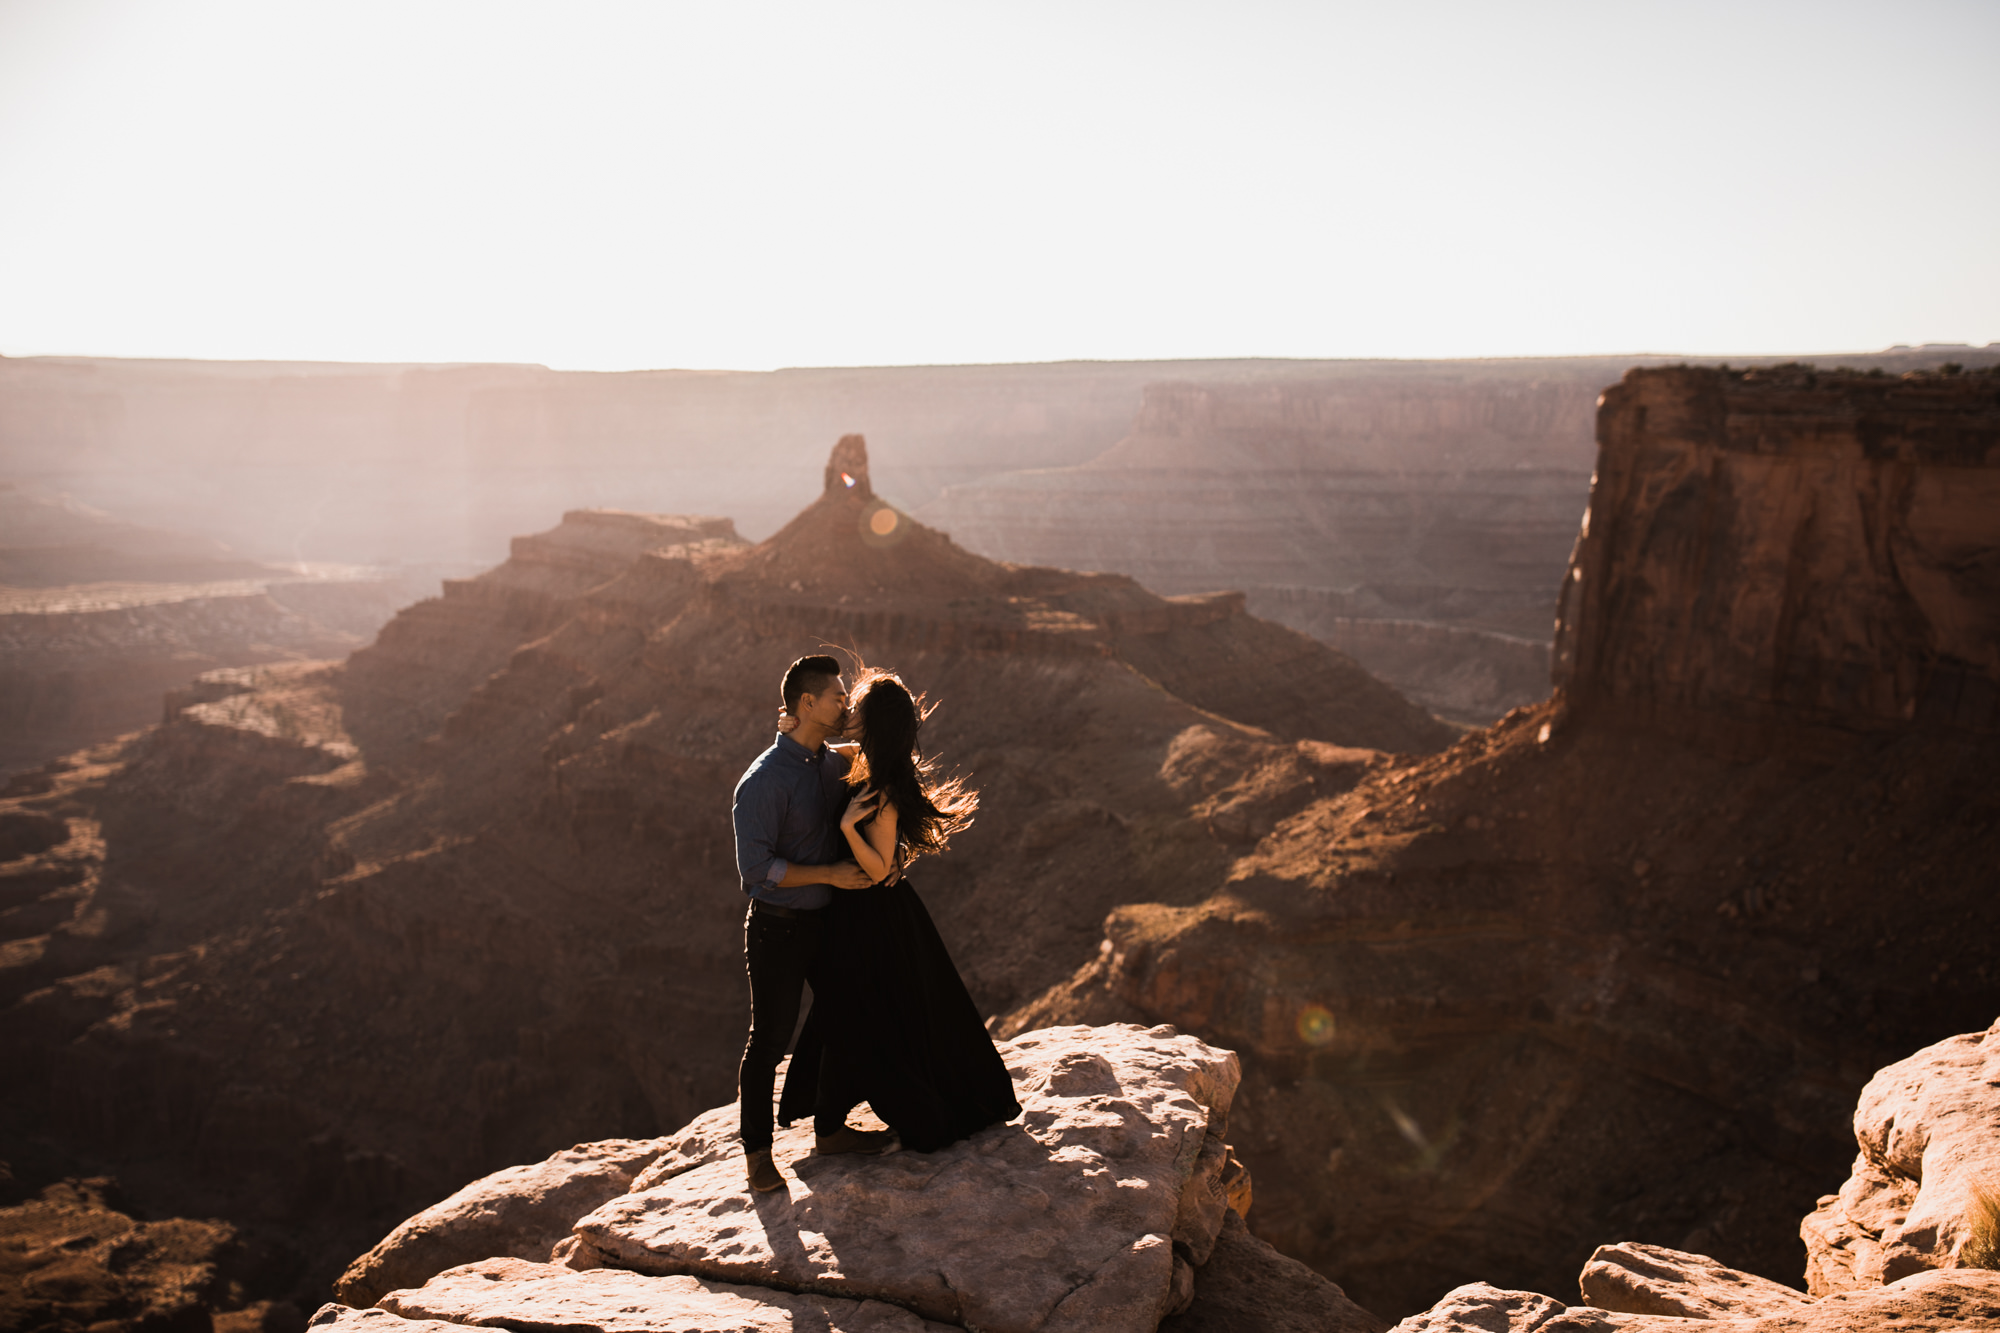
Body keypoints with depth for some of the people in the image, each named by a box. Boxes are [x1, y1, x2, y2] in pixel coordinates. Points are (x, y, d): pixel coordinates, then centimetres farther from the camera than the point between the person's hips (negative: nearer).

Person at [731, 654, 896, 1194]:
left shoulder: (836, 762, 2)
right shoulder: (764, 781, -21)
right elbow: (755, 867, -23)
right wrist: (831, 875, -23)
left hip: (829, 921, 7)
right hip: (778, 927, -7)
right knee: (770, 1040, 4)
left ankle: (831, 1129, 34)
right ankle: (757, 1151, 22)